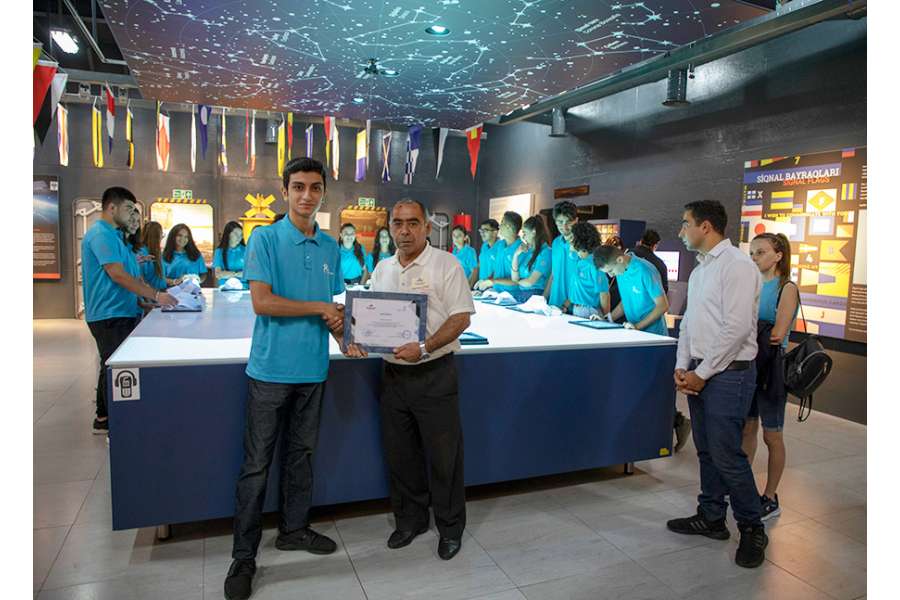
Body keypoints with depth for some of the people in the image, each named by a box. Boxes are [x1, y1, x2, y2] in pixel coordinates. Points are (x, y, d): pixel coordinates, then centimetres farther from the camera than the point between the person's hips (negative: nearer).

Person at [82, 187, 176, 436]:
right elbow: (118, 275, -23)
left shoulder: (112, 235, 16)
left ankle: (103, 419, 28)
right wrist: (155, 295, -23)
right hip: (110, 315, -10)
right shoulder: (101, 234, -16)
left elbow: (126, 274, 20)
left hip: (120, 313, 10)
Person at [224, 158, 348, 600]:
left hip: (312, 368, 5)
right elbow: (262, 301, -16)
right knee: (257, 464, 3)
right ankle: (244, 556, 16)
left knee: (301, 454, 17)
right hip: (271, 367, -4)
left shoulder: (330, 247, 8)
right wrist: (318, 308, -12)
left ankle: (294, 529, 35)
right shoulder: (264, 239, -7)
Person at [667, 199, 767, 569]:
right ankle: (711, 518, 30)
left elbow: (736, 328, -20)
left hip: (728, 373, -9)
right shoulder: (699, 270, 16)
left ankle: (752, 529, 16)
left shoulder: (737, 266, -13)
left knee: (726, 455, -4)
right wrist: (681, 367, 6)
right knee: (706, 451, 16)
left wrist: (703, 373, -15)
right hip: (698, 372, 9)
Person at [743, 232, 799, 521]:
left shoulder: (787, 288, -10)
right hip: (748, 364, 6)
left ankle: (770, 499, 19)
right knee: (747, 429, 15)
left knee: (771, 435, 6)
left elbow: (777, 335, -19)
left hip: (771, 366, -6)